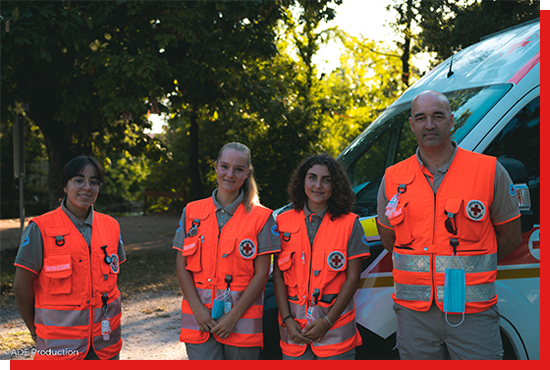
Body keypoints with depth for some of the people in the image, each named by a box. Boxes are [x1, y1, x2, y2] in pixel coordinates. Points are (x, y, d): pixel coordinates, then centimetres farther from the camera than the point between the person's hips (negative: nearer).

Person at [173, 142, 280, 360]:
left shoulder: (261, 217, 1)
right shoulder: (192, 212, 8)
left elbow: (262, 273, -3)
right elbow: (182, 266, 6)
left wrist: (234, 315, -10)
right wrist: (198, 309, -6)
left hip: (242, 320, -1)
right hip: (200, 318, 1)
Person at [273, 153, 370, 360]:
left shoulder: (349, 223, 0)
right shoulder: (284, 222, 5)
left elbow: (353, 277, -3)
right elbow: (278, 274, 4)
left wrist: (328, 321, -10)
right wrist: (287, 319, -6)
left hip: (335, 322, -1)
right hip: (294, 322, 2)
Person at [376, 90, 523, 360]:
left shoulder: (490, 171, -3)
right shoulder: (393, 179, 5)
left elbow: (510, 236, 7)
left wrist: (464, 266, 9)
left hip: (472, 314, -2)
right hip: (414, 314, 2)